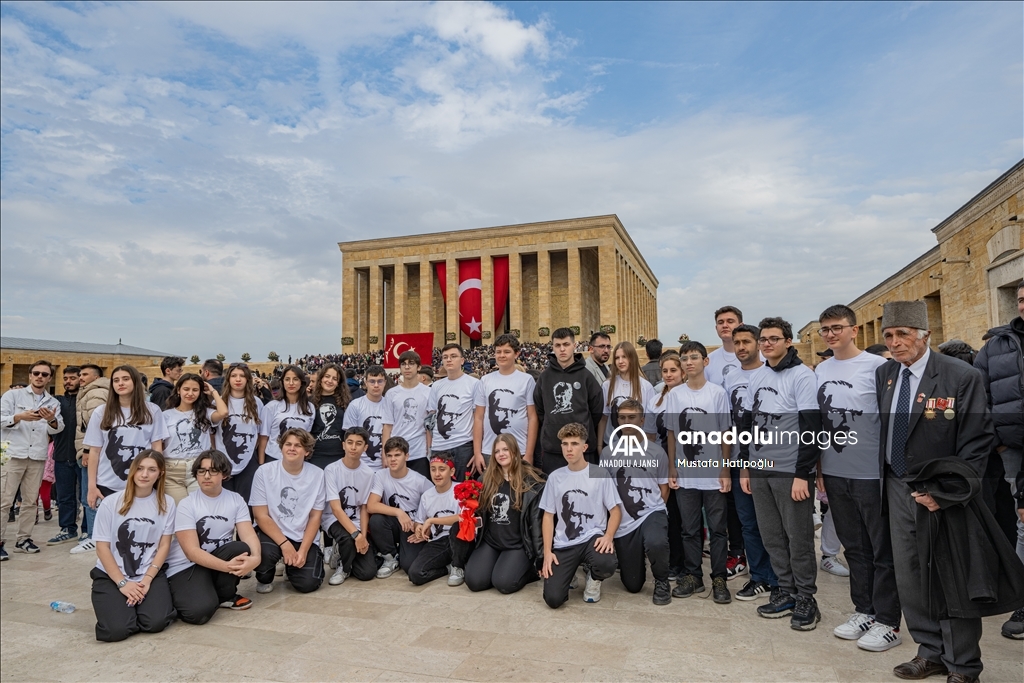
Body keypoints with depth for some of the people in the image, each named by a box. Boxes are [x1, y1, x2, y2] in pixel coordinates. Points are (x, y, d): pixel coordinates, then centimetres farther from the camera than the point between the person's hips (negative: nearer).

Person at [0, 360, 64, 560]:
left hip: (38, 457, 3)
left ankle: (23, 539, 17)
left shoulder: (53, 403, 11)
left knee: (30, 501, 8)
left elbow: (57, 429, -1)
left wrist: (52, 420, -22)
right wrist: (20, 417, -22)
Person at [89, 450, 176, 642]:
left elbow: (164, 545, 0)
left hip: (151, 574, 1)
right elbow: (102, 547, -6)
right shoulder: (111, 503, -8)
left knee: (155, 622, -21)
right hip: (111, 575, -1)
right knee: (116, 630, -21)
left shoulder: (166, 503, -2)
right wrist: (122, 583, -12)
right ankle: (117, 603, 13)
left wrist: (147, 579, -11)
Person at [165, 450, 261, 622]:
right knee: (200, 610, -30)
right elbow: (192, 551, -20)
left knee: (241, 549, -29)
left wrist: (255, 558, -36)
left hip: (221, 559, 4)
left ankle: (225, 595, 0)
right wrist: (227, 566, -34)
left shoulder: (236, 500, -2)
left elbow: (248, 535, -13)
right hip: (184, 567, -4)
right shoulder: (186, 504, -12)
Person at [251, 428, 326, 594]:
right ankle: (264, 578, 4)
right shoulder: (264, 471, -10)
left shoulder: (317, 474, -7)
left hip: (303, 538, 1)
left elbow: (315, 517, -2)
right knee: (264, 552, -34)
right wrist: (284, 544, -20)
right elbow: (261, 516, -10)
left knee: (308, 583, -16)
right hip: (272, 533, -1)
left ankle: (292, 566, 21)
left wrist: (303, 550, -13)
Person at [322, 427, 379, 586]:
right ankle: (342, 566, -3)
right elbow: (336, 509, -19)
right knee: (348, 538, -38)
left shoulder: (369, 473, -4)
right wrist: (356, 534, -29)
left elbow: (364, 508, 2)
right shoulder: (331, 470, -14)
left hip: (356, 523, 3)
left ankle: (342, 553, 20)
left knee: (368, 572, -12)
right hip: (334, 520, -3)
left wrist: (363, 535, -13)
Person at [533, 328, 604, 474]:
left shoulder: (585, 375, 0)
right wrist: (552, 429, 6)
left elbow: (597, 409, 3)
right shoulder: (545, 376, 5)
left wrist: (585, 430, 5)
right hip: (551, 447, 1)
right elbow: (539, 409, 11)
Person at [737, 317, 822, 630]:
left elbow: (811, 427, -12)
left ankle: (806, 599, 18)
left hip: (791, 471, -5)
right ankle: (786, 591, 23)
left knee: (798, 537, 4)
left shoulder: (802, 375, -8)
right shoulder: (756, 377, 10)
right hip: (760, 470, 6)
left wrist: (803, 474, -16)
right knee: (772, 536, 10)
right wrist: (744, 466, 12)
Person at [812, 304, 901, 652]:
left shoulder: (877, 366, -8)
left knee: (883, 550, 6)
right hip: (835, 474, 6)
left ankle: (887, 623, 18)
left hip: (872, 473, -5)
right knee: (854, 546, 16)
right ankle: (863, 610, 30)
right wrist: (818, 469, 11)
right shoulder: (820, 371, 8)